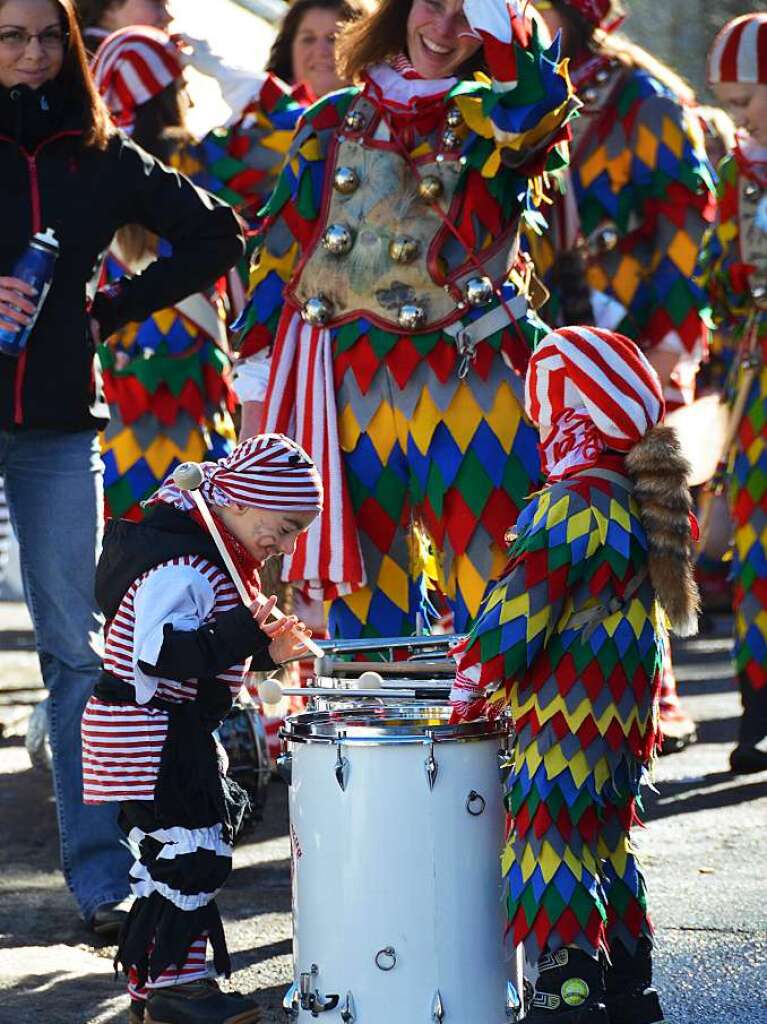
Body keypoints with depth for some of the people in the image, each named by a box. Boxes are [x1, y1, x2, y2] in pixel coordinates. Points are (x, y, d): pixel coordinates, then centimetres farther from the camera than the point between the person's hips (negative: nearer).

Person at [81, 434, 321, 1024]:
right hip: (147, 729, -11)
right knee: (187, 852, -11)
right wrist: (236, 636, -37)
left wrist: (265, 649, 6)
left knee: (182, 854, 15)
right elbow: (157, 653, -32)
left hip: (179, 730, 11)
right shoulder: (180, 565, -22)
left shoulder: (215, 555, 12)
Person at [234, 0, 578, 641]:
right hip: (355, 390, 3)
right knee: (366, 585, 9)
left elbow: (536, 108, -23)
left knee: (489, 575, -7)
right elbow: (283, 246, 14)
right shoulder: (335, 120, 12)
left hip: (471, 386, -3)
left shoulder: (490, 114, 3)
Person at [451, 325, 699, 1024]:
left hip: (567, 723, -9)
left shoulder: (571, 507, -18)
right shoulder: (647, 500, 10)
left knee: (549, 841, -4)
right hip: (628, 717, 9)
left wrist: (473, 685, -8)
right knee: (607, 842, 18)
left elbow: (519, 610, -20)